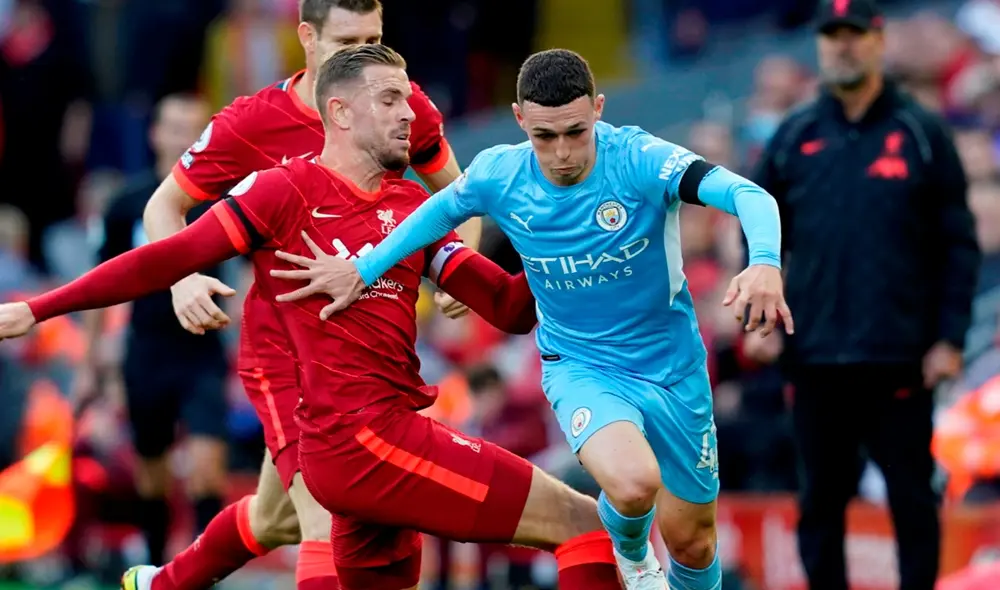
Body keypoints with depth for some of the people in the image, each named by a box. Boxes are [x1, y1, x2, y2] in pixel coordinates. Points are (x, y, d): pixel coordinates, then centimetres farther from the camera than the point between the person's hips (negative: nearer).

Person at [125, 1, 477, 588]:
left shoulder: (407, 109, -5)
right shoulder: (251, 123, -14)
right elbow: (165, 206, -1)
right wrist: (183, 280, -20)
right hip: (282, 343, -5)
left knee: (279, 517, 20)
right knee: (328, 520, -20)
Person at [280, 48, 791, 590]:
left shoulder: (638, 159, -24)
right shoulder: (498, 175, -15)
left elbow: (749, 196, -36)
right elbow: (440, 211, 10)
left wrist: (764, 263, -56)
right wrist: (364, 269, 7)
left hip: (673, 368, 0)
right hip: (580, 366, 0)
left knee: (692, 543, 10)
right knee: (633, 484, -31)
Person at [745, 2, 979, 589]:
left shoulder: (921, 133, 2)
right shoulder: (794, 138, 9)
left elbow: (959, 245, 1)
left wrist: (950, 338, -6)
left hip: (900, 358, -3)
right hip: (816, 357, 3)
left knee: (913, 501, 2)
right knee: (821, 502, 7)